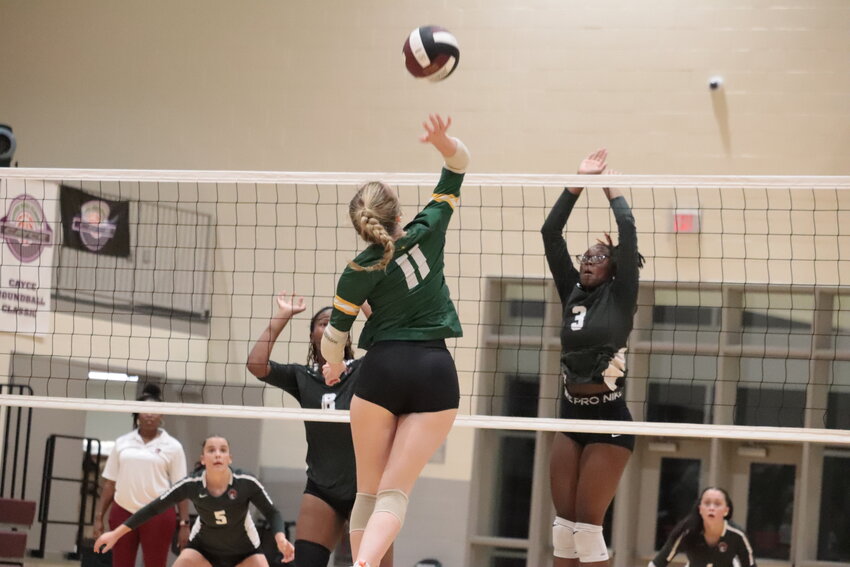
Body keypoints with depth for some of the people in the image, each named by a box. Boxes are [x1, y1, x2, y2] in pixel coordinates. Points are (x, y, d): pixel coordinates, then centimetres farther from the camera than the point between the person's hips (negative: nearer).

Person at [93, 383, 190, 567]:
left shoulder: (172, 447, 2)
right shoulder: (122, 443, 9)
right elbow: (109, 484, 11)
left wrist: (184, 523, -6)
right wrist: (99, 516, 7)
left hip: (158, 515, -3)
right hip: (123, 513, 3)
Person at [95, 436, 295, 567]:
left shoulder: (246, 483, -26)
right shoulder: (191, 485, -23)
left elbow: (272, 513, -16)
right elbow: (153, 509, -16)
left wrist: (281, 539, -37)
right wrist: (116, 534, -17)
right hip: (203, 548, 1)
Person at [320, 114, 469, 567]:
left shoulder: (359, 273, -3)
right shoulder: (426, 233, 1)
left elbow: (333, 339, 8)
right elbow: (459, 166, 8)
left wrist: (334, 365, 29)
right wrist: (446, 144, -13)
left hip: (383, 371, -1)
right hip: (436, 376, 1)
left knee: (369, 491, 11)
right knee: (394, 494, -5)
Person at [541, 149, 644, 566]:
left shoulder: (619, 296, -2)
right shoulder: (572, 294, 10)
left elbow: (628, 232, -11)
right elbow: (550, 234, 6)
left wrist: (610, 187, 3)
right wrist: (578, 183, 2)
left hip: (609, 420, -6)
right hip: (572, 415, 6)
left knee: (587, 524, -9)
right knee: (563, 523, 4)